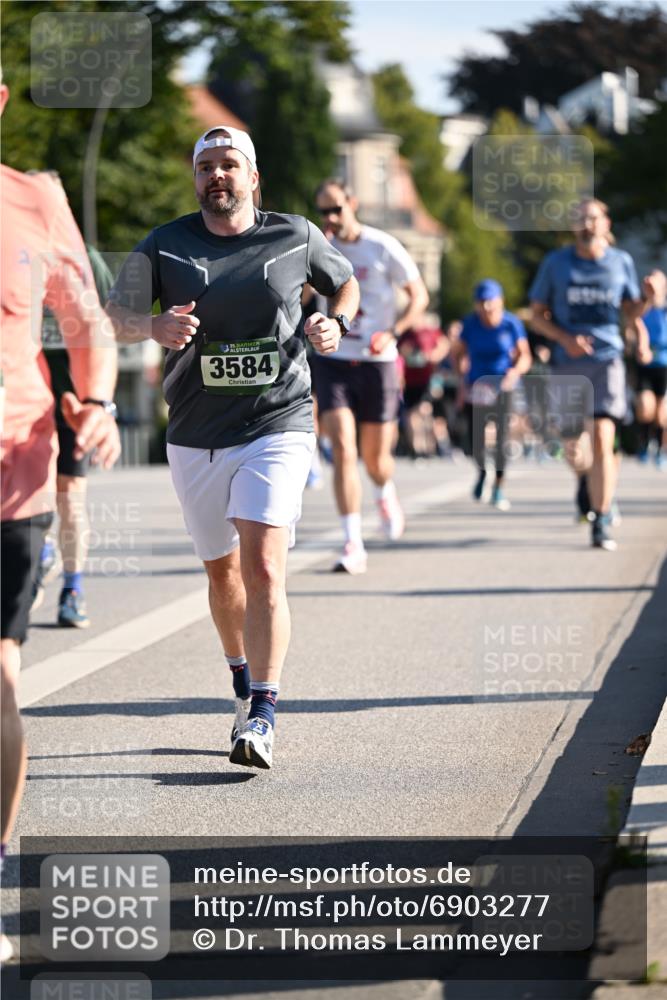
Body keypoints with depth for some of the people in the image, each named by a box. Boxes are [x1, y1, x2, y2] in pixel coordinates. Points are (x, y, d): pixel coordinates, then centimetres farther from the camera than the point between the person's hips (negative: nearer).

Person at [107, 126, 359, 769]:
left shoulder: (295, 238, 1)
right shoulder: (164, 246, 0)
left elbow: (345, 283, 18)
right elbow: (114, 314, -6)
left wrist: (335, 324, -3)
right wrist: (154, 325, -28)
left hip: (277, 430, -2)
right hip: (195, 438, 2)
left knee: (263, 569, -17)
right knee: (222, 573, 15)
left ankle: (262, 717, -17)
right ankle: (244, 685, 39)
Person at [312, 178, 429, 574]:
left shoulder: (384, 248, -6)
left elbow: (419, 296, 0)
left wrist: (393, 332, -15)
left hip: (377, 363, -1)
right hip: (333, 363, 1)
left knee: (376, 458, 8)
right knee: (342, 452, -15)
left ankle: (386, 496, 46)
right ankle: (353, 545, -14)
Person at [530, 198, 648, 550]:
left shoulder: (621, 262, 6)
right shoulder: (556, 263, 4)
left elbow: (631, 310, 16)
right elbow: (537, 316, 6)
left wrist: (648, 300, -7)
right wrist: (565, 338, -12)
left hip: (607, 359, -1)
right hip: (568, 363, 1)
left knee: (603, 441, -17)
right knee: (573, 446, 9)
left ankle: (601, 525, -15)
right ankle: (585, 478, 47)